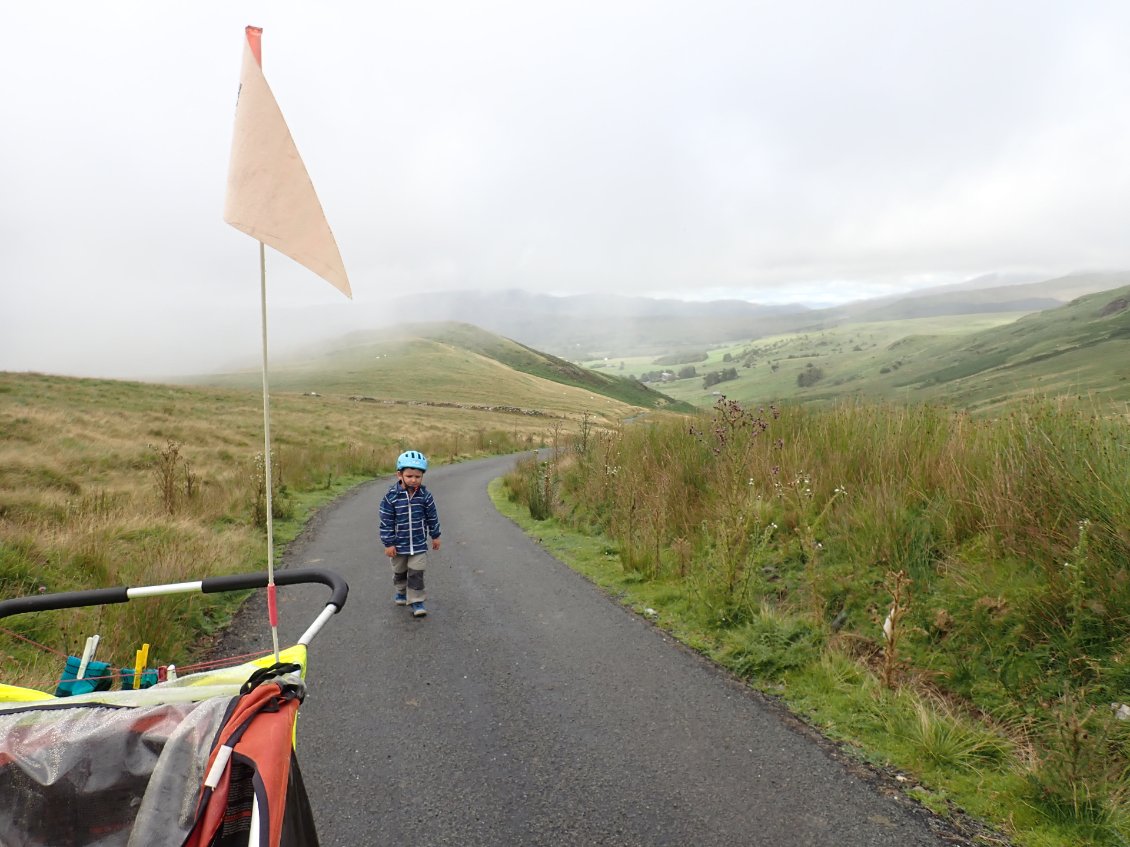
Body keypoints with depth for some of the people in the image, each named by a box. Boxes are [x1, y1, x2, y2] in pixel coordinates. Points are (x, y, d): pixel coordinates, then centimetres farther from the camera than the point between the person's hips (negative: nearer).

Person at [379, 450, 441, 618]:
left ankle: (416, 601, 7)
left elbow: (432, 516, 2)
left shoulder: (425, 495, -10)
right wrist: (388, 543, -11)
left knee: (416, 573, -3)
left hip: (419, 543, 0)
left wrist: (435, 536, 9)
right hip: (399, 544, 0)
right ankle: (401, 592, 45)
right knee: (399, 572, 20)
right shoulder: (391, 496, -16)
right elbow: (386, 522, -12)